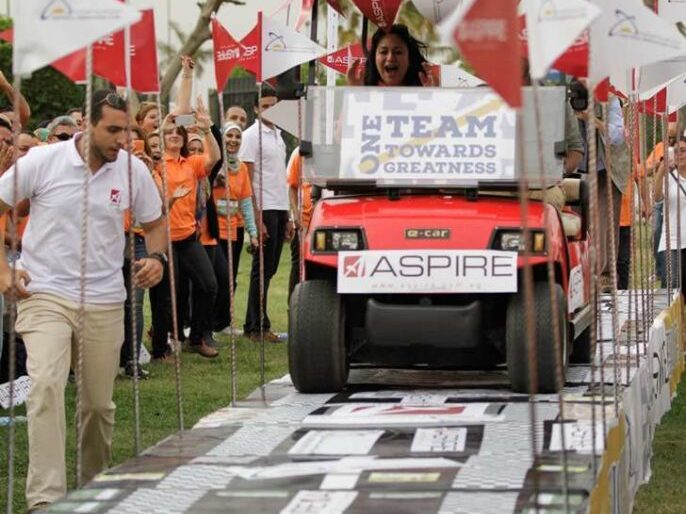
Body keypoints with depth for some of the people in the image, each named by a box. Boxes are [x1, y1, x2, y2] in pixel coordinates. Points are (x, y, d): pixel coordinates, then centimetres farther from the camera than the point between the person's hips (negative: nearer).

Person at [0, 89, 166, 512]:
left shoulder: (134, 170, 0)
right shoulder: (43, 161, -8)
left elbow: (155, 223, 15)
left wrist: (157, 257, -6)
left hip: (105, 302, 3)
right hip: (46, 296, -3)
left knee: (99, 402, 11)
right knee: (46, 384, -23)